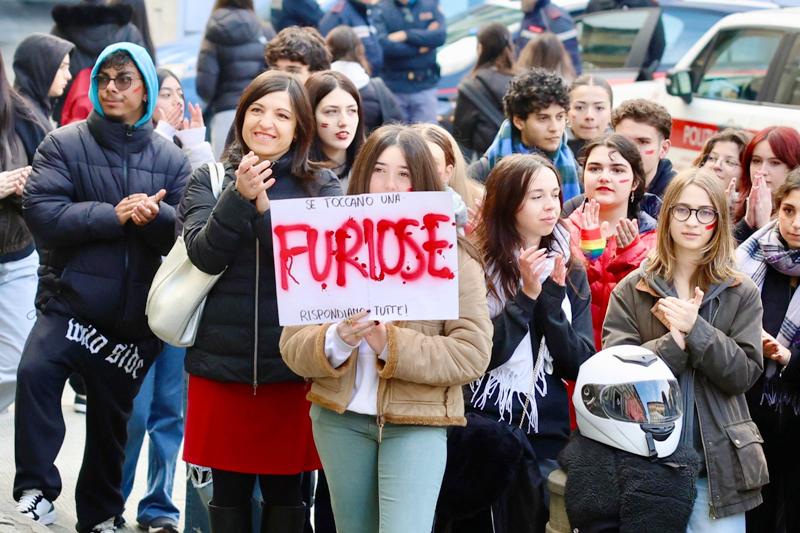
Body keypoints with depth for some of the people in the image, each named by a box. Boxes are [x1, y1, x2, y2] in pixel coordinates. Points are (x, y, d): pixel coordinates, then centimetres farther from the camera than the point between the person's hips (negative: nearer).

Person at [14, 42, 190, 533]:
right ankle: (36, 489, -23)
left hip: (136, 314, 3)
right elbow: (41, 212, -14)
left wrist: (154, 214, -23)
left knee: (111, 420, 15)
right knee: (36, 371, -32)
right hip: (70, 300, -3)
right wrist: (113, 216, -21)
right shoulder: (64, 145, -1)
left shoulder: (171, 159, 7)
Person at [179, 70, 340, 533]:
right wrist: (240, 196, -23)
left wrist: (264, 205, -22)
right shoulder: (209, 179, 5)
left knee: (285, 493, 6)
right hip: (222, 360, 1)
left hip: (293, 365, -1)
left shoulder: (322, 185, 2)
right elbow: (204, 254, -10)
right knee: (228, 492, 10)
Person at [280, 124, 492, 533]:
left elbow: (472, 354, -11)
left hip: (417, 422, -3)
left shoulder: (451, 255, -3)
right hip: (341, 417, 3)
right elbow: (292, 345, -1)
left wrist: (391, 346, -21)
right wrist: (336, 341, -22)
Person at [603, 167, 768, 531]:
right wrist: (675, 339, -18)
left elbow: (745, 374, -4)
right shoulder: (631, 290, 3)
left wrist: (696, 328, -16)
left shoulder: (741, 293, 4)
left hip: (718, 464, 0)